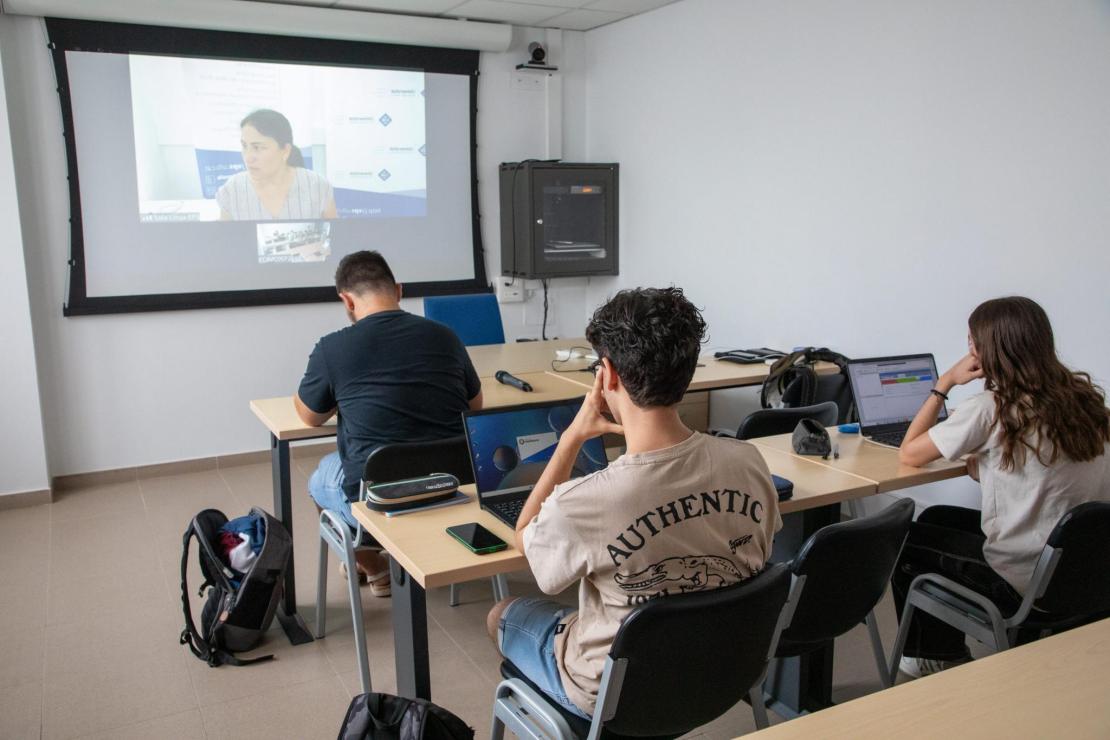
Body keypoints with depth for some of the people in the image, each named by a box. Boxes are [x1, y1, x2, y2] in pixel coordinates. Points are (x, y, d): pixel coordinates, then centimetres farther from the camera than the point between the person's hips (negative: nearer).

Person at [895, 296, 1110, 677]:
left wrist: (944, 384, -3)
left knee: (903, 543, 15)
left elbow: (909, 453, -9)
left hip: (1025, 584, -7)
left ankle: (938, 657, 33)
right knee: (935, 519, 24)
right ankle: (946, 652, 36)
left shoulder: (989, 409, -20)